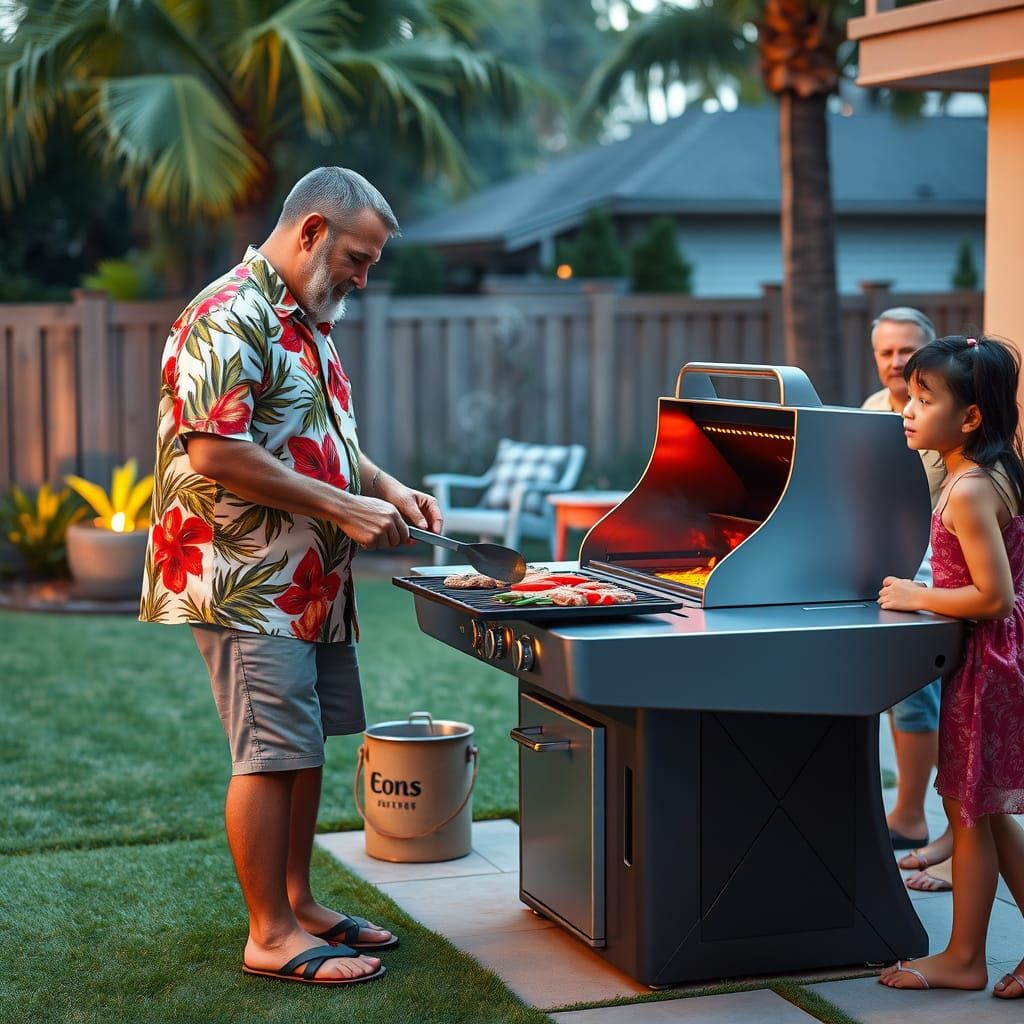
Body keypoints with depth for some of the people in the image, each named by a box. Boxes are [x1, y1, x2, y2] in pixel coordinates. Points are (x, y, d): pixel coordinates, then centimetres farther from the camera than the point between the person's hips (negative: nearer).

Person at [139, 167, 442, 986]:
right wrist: (344, 507, -21)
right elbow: (216, 455, -24)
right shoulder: (229, 318, -15)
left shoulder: (307, 321, 17)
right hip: (249, 581, -10)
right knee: (273, 756, -5)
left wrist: (389, 489, 9)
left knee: (308, 746, 14)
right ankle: (271, 936, 4)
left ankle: (299, 904, 25)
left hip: (314, 581, 10)